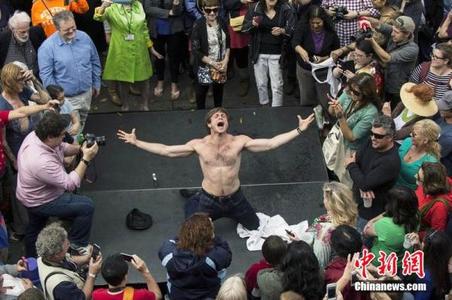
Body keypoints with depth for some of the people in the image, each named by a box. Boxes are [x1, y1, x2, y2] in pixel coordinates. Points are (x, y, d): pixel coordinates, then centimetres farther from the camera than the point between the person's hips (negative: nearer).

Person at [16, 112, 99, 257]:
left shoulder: (35, 135, -17)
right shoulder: (42, 162, -43)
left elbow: (62, 148, 2)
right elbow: (71, 184, -34)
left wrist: (80, 148, -17)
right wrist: (86, 159, -30)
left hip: (34, 193, 9)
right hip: (41, 203, -9)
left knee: (35, 228, 30)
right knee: (87, 206, -6)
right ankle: (77, 244, 14)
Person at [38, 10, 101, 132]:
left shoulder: (84, 38, -5)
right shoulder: (47, 47, -19)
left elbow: (95, 62, 9)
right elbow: (46, 76, -16)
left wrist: (96, 84, 13)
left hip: (87, 93, 5)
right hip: (65, 98, -5)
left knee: (80, 126, 24)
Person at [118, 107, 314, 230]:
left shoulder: (239, 141, -15)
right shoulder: (199, 145, -14)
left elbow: (271, 143, -19)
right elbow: (166, 151, -13)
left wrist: (299, 130, -26)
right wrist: (136, 142, -18)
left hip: (235, 198, 1)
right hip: (209, 199, -1)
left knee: (255, 227, 17)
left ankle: (232, 214, 46)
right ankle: (194, 202, 40)